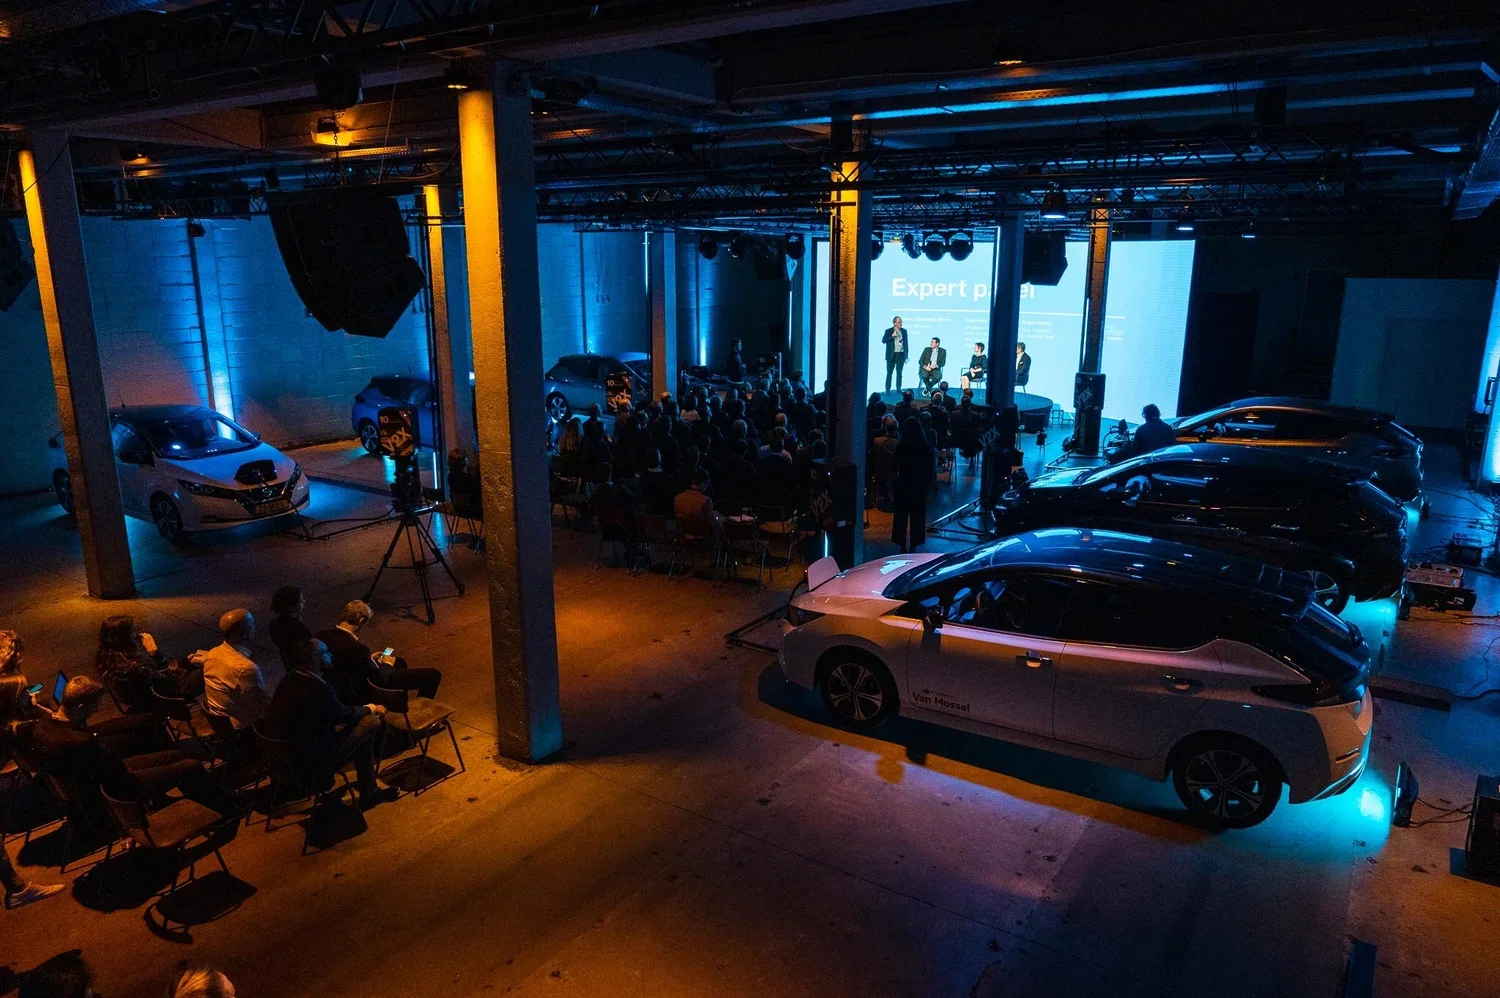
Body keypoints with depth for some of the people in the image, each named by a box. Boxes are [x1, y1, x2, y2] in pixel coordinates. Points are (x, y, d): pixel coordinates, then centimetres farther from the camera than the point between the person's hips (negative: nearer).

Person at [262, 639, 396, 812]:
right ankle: (368, 794, 14)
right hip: (311, 769, -9)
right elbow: (346, 715, -7)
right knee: (370, 722, -3)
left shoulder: (288, 681, 2)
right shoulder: (318, 689, -25)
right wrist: (372, 708, 12)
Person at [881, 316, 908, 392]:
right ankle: (887, 390, 1)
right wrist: (892, 336, -20)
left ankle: (898, 389, 8)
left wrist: (906, 355, 8)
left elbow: (906, 343, 12)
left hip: (901, 355, 2)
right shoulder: (888, 331, 1)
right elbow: (883, 340, -9)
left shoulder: (904, 331, 9)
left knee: (899, 373, 4)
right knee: (889, 373, 0)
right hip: (892, 355, -2)